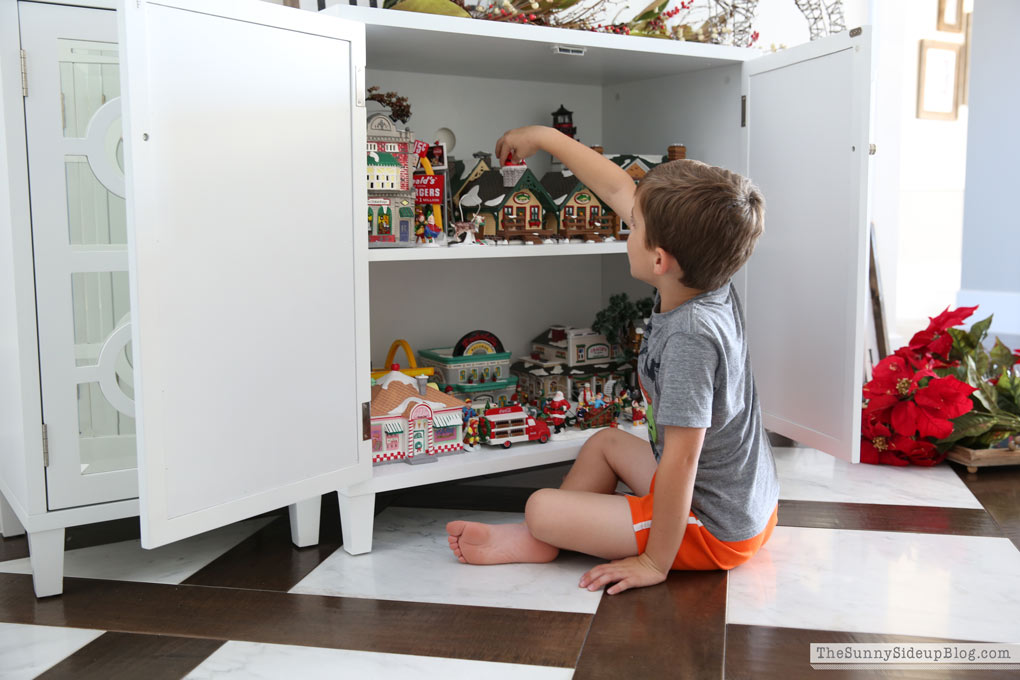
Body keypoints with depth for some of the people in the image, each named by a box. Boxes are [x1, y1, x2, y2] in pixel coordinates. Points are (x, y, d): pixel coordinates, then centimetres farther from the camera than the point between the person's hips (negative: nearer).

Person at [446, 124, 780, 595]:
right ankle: (540, 537, 25)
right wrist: (544, 137, 12)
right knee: (605, 442, 26)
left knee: (543, 508, -10)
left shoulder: (690, 334, -32)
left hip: (715, 532, -9)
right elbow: (618, 189, 3)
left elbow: (681, 458, -29)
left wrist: (656, 561, -20)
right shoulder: (707, 287, -6)